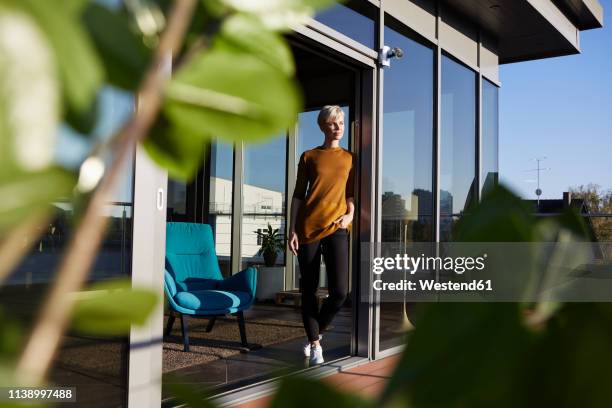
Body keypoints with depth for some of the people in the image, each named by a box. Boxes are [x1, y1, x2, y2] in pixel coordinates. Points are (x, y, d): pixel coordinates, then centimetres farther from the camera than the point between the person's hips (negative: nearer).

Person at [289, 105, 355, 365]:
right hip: (308, 228, 0)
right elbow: (298, 195, 6)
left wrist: (350, 214, -5)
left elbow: (351, 193, 16)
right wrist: (293, 229, -2)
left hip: (336, 228, 1)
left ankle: (316, 333, 17)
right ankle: (314, 342, 19)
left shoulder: (350, 158, 13)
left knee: (340, 291, -9)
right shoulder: (309, 156, 8)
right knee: (309, 289, 3)